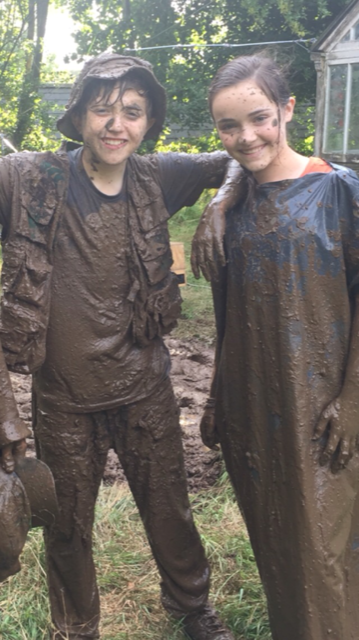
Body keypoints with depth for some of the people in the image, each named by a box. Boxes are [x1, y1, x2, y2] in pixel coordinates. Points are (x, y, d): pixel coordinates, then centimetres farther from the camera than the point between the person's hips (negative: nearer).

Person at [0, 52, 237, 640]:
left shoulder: (155, 179, -4)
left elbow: (235, 159, 9)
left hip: (145, 388, 2)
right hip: (63, 398, -2)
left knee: (169, 509, 19)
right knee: (68, 527, 17)